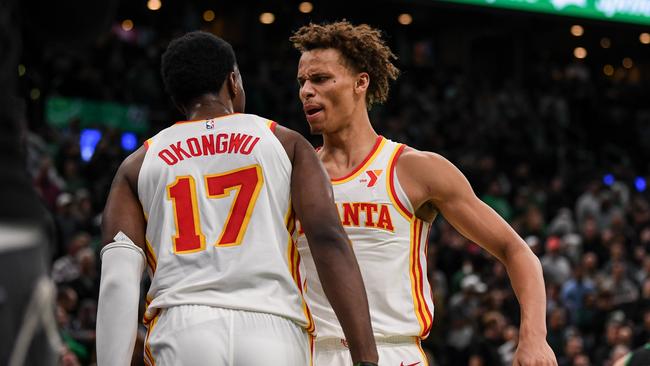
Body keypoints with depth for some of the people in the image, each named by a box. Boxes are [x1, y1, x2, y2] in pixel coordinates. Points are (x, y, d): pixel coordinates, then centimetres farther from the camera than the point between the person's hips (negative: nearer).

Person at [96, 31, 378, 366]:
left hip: (180, 336, 1)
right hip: (273, 332, -1)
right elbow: (330, 242, 2)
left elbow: (117, 282, 5)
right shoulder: (286, 144, 16)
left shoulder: (137, 166, 19)